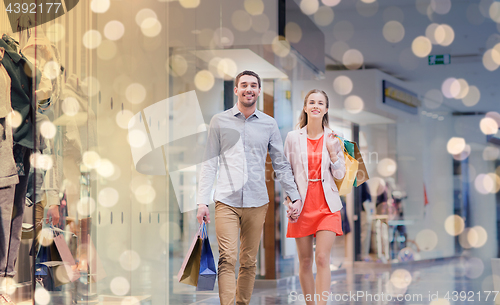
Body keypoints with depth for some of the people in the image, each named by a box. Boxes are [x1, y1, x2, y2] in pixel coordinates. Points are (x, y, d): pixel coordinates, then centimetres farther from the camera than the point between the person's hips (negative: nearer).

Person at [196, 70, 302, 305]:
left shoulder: (269, 124, 10)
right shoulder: (220, 121, 6)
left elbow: (281, 164, 13)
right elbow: (209, 163, 5)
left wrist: (295, 196, 5)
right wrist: (202, 201, -2)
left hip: (257, 202, 2)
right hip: (226, 200, -2)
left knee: (249, 262, 6)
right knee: (227, 259, -13)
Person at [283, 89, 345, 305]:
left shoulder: (332, 138, 4)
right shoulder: (293, 137, 3)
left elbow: (340, 174, 5)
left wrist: (332, 151, -9)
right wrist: (289, 203, -3)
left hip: (327, 206, 0)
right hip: (302, 205, 1)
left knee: (322, 259, -9)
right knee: (305, 261, 6)